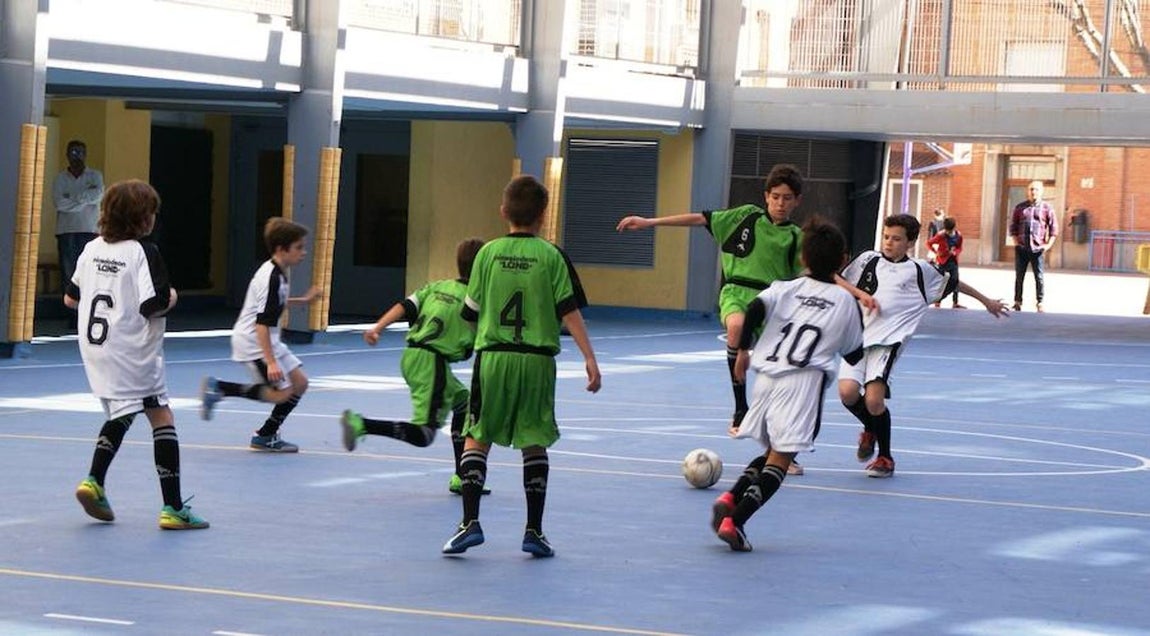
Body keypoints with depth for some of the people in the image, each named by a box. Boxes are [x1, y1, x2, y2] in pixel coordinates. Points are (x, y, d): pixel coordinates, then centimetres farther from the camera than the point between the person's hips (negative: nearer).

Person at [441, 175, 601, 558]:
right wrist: (589, 359, -3)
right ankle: (534, 531, 9)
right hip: (537, 360, 0)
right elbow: (570, 312, -6)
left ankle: (470, 523, -4)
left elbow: (471, 313, 6)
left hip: (493, 357, 0)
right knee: (534, 443, 8)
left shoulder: (488, 253, 1)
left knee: (476, 439, 7)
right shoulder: (551, 257, -2)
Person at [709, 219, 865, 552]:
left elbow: (755, 308, -4)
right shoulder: (846, 301, 11)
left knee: (772, 451, 21)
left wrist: (743, 349, 6)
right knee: (782, 456, -8)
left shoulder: (785, 289, 14)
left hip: (767, 377, 4)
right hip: (804, 382, -4)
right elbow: (854, 354, 18)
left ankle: (730, 499, 0)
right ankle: (735, 521, -22)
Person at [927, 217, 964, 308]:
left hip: (953, 261, 4)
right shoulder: (941, 236, -16)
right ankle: (937, 303, 9)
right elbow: (929, 243, -8)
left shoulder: (958, 235, -5)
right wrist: (935, 252, -13)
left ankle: (955, 303, 14)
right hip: (942, 261, -4)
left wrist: (955, 252, -16)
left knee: (955, 281, 5)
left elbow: (959, 248, 6)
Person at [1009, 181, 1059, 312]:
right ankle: (1017, 302, 13)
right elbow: (1013, 225, 12)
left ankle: (1039, 303, 4)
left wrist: (1049, 244, -5)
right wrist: (1015, 241, 0)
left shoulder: (1046, 208, 3)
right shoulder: (1020, 207, 9)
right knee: (1019, 276, 6)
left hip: (1037, 249, -2)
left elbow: (1054, 227, 3)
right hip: (1021, 248, 2)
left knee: (1039, 277, -3)